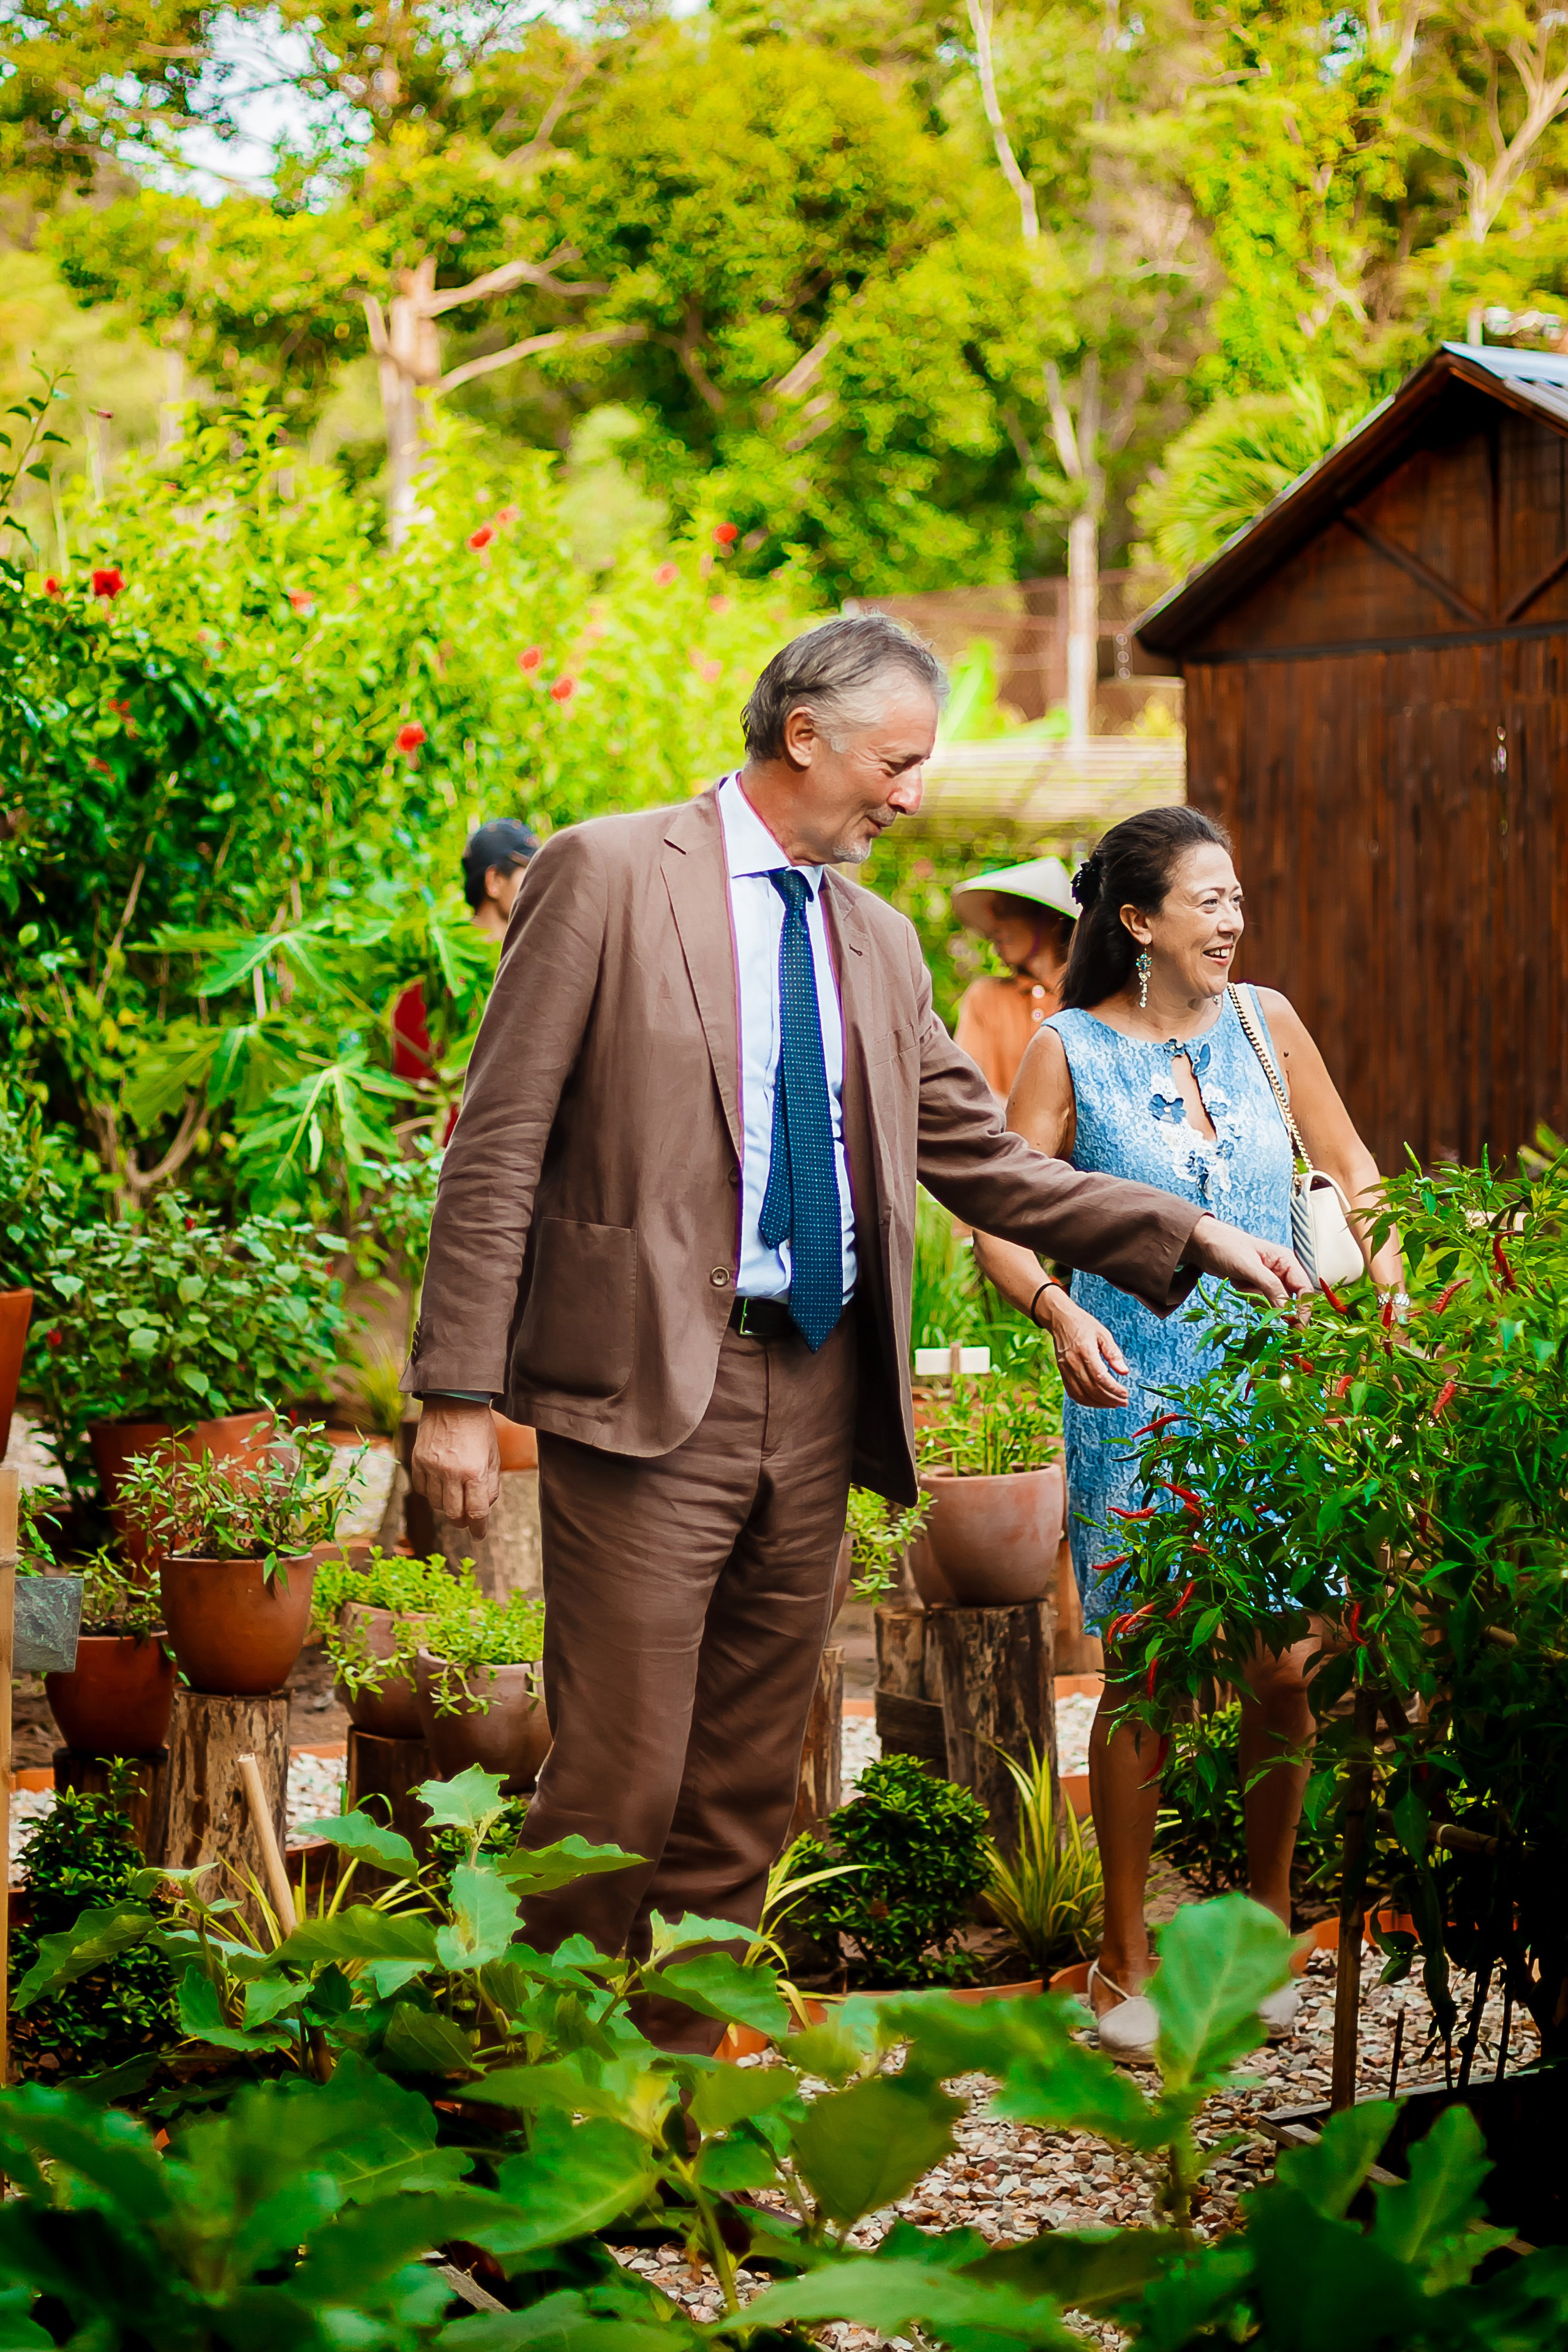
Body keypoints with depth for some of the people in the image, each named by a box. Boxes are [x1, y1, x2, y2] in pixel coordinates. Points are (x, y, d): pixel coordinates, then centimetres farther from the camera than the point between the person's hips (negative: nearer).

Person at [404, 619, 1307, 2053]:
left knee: (747, 1789, 10)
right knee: (620, 1779, -6)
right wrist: (457, 1388, -11)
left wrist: (1192, 1237, 11)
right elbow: (499, 1144, -6)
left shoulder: (878, 943, 16)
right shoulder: (609, 874, -3)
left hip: (818, 1397, 6)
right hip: (648, 1387, -6)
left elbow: (985, 1163, 20)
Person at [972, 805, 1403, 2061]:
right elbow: (999, 1221, -5)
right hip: (1136, 1395, -3)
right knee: (1140, 1677, -1)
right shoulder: (1072, 1051, -3)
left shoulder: (1263, 1021, 6)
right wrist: (1060, 1314, -22)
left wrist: (1390, 1293, 2)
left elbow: (1353, 1170, 15)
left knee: (1286, 1670, 1)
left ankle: (1266, 1923, 21)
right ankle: (1127, 1961, 12)